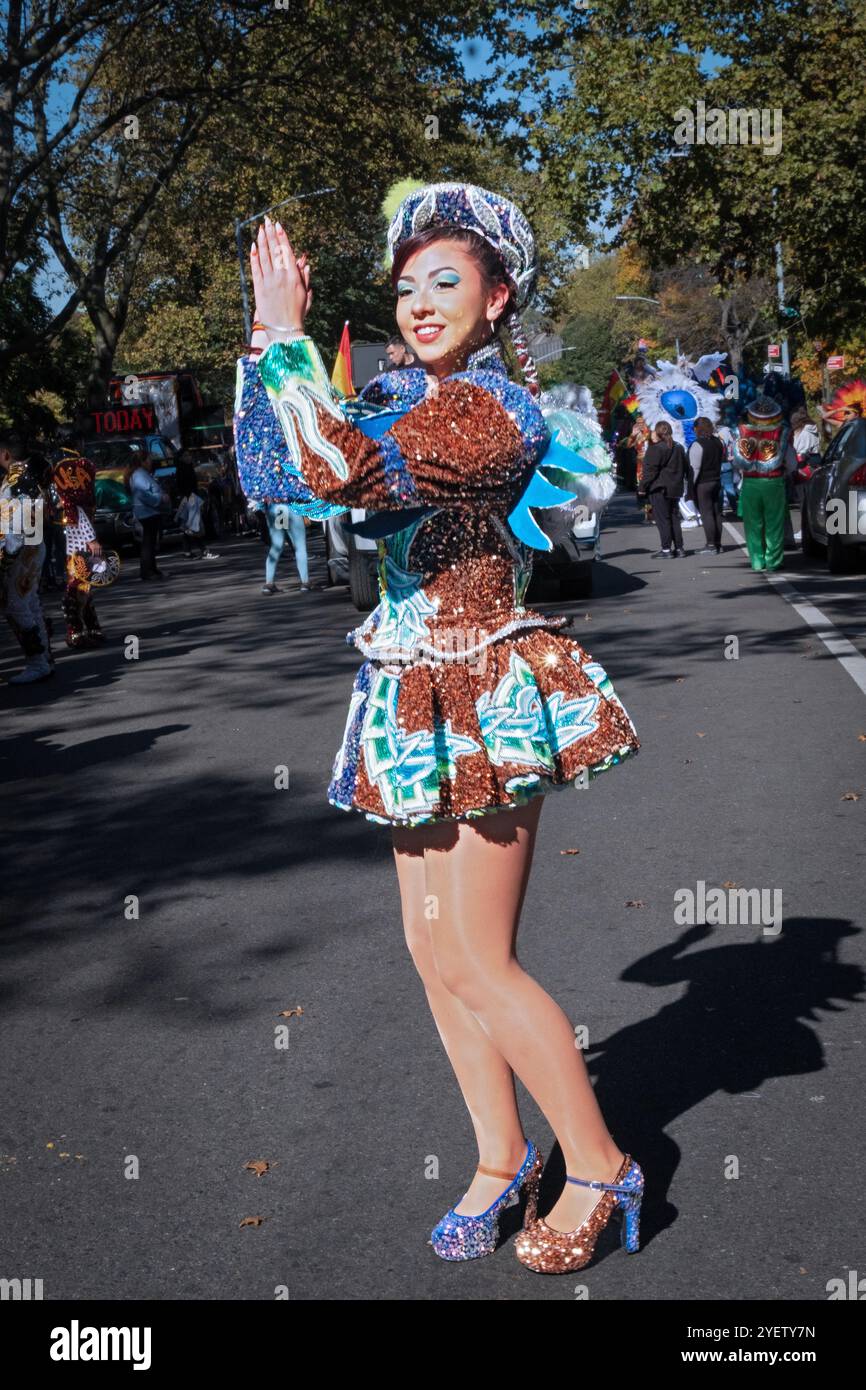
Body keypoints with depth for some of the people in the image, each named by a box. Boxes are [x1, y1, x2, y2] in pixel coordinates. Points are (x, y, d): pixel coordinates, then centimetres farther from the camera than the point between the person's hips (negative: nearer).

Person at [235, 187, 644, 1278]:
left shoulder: (491, 407, -16)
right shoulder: (417, 393, 11)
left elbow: (347, 474, -30)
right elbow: (269, 471, 14)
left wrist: (284, 335, -21)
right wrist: (268, 339, 7)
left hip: (479, 701, -9)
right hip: (420, 698, 9)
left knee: (476, 965, -3)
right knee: (433, 953, 13)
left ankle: (599, 1168, 16)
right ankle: (502, 1159, 28)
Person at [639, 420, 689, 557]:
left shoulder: (656, 448, -13)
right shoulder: (679, 448, 13)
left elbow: (650, 470, -15)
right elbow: (684, 468, 18)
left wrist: (644, 488, -9)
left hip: (659, 489, -8)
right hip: (675, 489, 8)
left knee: (662, 519, -5)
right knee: (674, 518, 13)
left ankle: (666, 549, -7)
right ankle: (679, 547, 13)